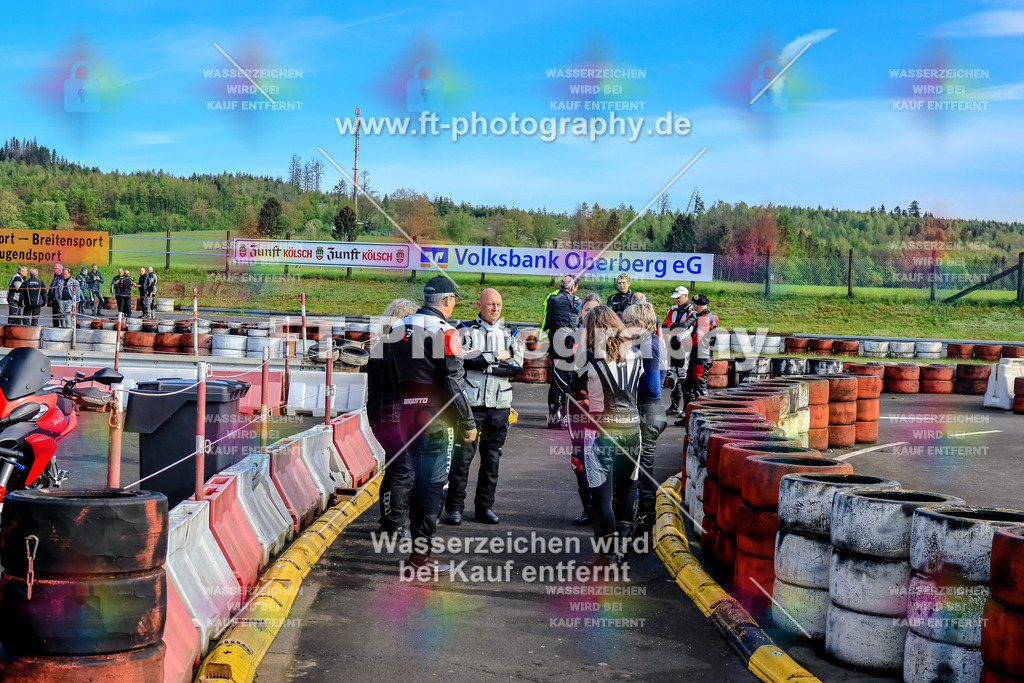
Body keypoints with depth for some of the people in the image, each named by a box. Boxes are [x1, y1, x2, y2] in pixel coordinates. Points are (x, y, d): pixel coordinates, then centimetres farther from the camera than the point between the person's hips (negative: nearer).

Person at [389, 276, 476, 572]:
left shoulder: (401, 327, 11)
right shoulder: (445, 331, -12)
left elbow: (395, 374, 14)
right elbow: (454, 381, -16)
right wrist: (468, 422, -8)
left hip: (407, 415, 7)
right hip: (437, 418, -7)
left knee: (420, 479, 17)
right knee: (434, 484, -2)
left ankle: (419, 544, 24)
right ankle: (420, 556, -2)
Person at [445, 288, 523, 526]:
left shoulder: (510, 334, 12)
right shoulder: (466, 330, 5)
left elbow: (517, 366, -2)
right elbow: (462, 357, -13)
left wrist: (481, 362, -10)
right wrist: (496, 357, -10)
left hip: (500, 404, 3)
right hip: (471, 402, -3)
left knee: (492, 457, 7)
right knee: (463, 455, -5)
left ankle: (485, 506, 16)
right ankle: (455, 506, 3)